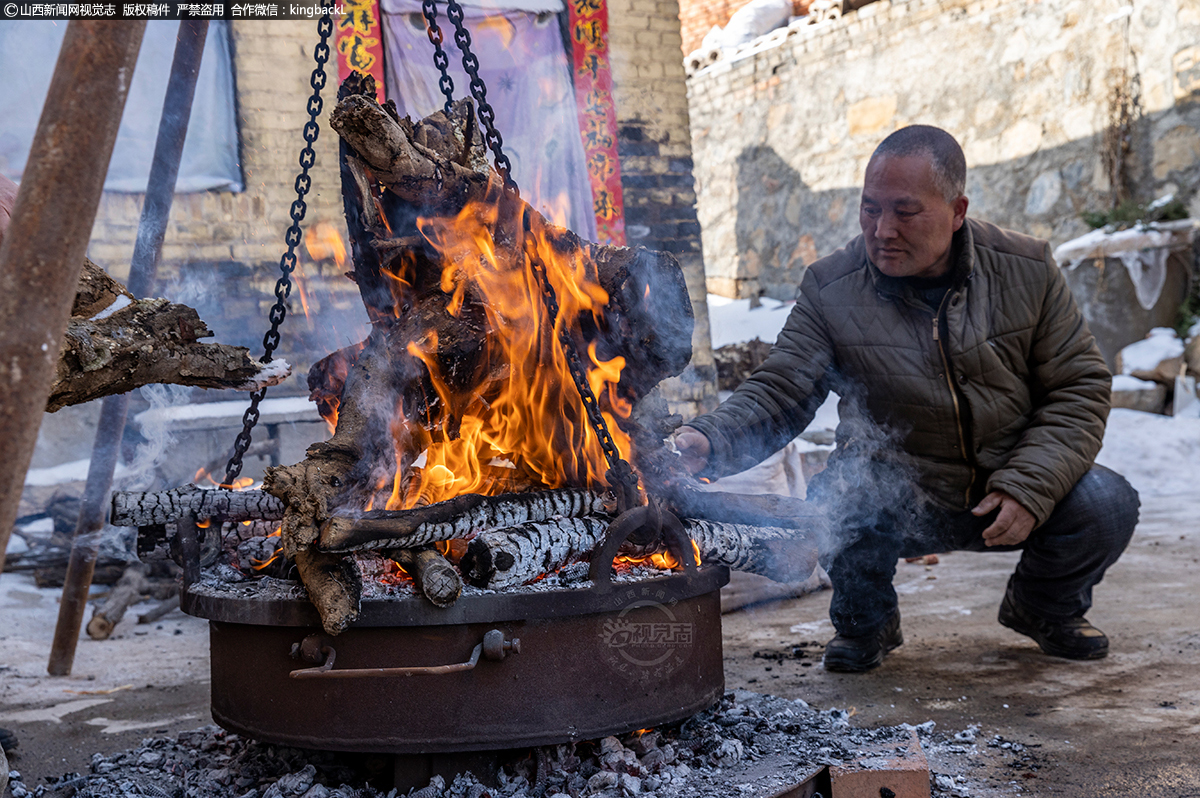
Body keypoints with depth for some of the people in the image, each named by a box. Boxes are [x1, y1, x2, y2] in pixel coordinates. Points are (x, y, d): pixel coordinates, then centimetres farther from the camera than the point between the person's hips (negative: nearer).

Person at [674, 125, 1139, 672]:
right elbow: (779, 392, -15)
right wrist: (710, 440, -36)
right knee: (831, 504, -32)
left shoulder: (1026, 270, -6)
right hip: (896, 503, -1)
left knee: (1107, 504, -23)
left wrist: (1029, 487, -17)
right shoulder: (830, 290, -10)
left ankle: (1044, 607, 13)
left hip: (1011, 493, 2)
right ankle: (867, 621, 4)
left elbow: (1080, 387, -3)